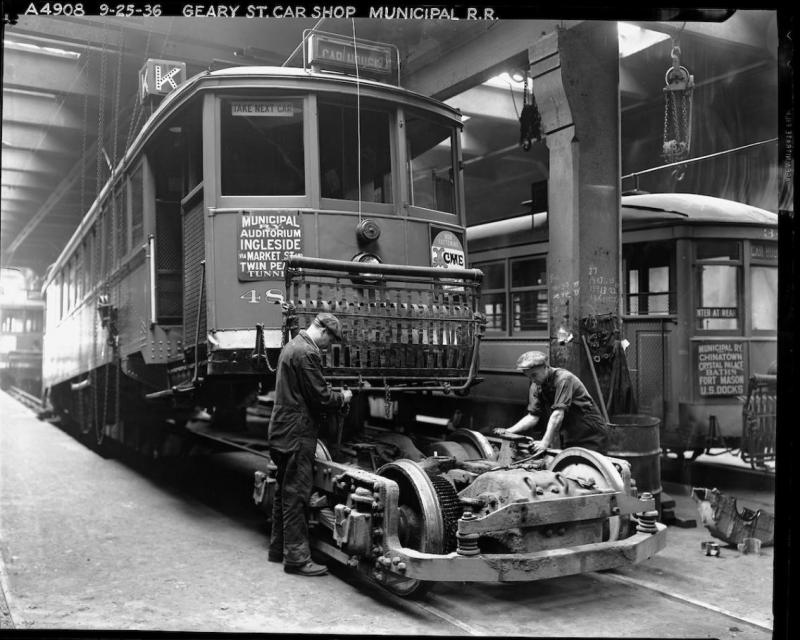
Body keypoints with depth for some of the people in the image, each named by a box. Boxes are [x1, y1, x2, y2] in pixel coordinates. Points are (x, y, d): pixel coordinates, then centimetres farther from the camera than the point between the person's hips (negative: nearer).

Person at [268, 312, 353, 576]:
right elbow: (320, 398, -19)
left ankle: (279, 549, 28)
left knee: (284, 492, 17)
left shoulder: (292, 346, 15)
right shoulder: (307, 353, -18)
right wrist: (342, 397, -1)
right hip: (297, 434, -10)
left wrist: (333, 394, 14)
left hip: (283, 431, 10)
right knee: (296, 495, -5)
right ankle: (297, 557, 2)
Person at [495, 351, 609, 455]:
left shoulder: (564, 378, -23)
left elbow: (558, 414, -30)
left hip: (592, 437, -6)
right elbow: (533, 416, -1)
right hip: (569, 439, 7)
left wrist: (545, 442, -36)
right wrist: (509, 431, -14)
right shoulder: (536, 387, 1)